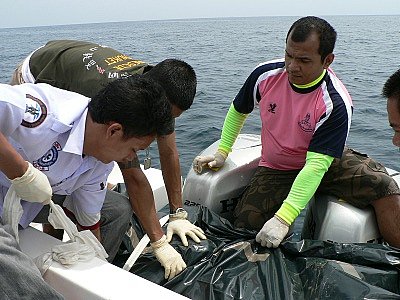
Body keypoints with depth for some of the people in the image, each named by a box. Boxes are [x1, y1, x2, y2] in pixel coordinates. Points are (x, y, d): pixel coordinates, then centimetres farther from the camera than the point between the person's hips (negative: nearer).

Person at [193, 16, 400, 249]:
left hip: (328, 162, -2)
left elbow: (316, 165, -32)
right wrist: (222, 153, 3)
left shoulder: (336, 103, -27)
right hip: (276, 169, 2)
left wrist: (282, 219, -39)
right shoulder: (266, 75, -16)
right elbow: (238, 110, 5)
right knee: (244, 222, -19)